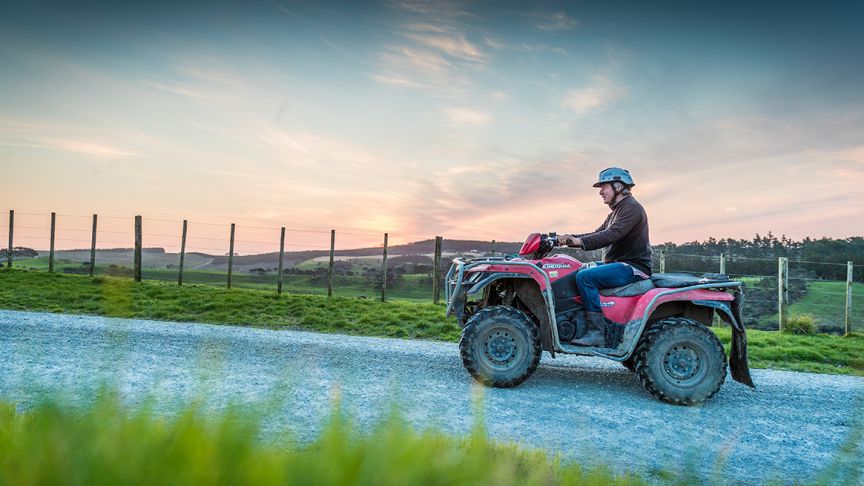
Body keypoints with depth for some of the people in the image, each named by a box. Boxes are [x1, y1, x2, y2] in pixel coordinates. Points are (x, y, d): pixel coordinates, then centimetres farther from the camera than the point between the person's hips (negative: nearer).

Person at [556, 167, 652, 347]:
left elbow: (613, 234, -25)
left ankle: (598, 332, -24)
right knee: (578, 271, 4)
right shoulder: (616, 212, 23)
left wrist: (580, 241, -32)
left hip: (632, 266, -10)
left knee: (585, 277, -25)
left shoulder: (632, 208, -10)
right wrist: (571, 239, 3)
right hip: (617, 263, 10)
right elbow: (598, 234, 18)